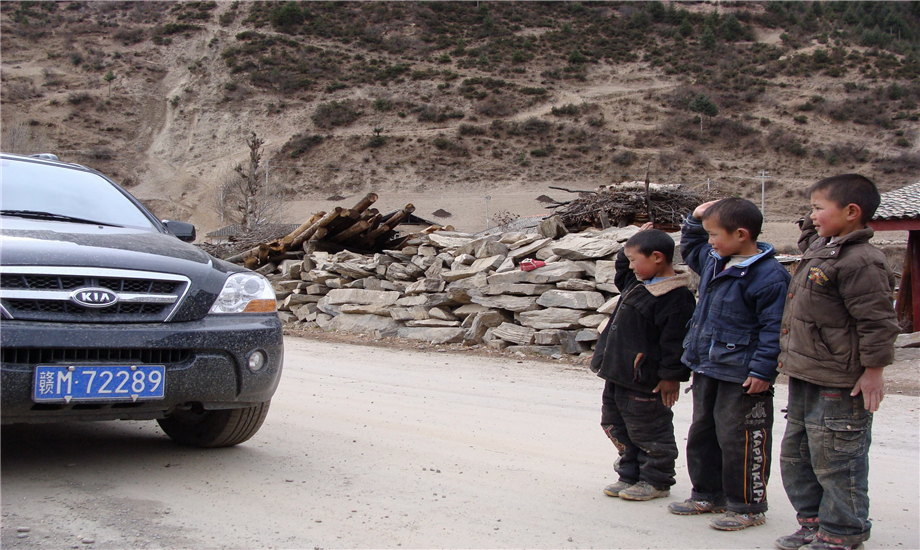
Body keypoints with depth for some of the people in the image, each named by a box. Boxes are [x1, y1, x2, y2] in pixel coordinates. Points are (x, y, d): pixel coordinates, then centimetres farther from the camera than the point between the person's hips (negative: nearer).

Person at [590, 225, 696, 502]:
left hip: (644, 382, -10)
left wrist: (672, 375, -19)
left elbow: (676, 340, -20)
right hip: (618, 374, 10)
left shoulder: (676, 297, -20)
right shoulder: (636, 282, 9)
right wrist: (635, 244, 18)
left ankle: (656, 481, 18)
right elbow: (621, 268, 32)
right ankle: (630, 475, 30)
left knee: (648, 432, 3)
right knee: (616, 426, 18)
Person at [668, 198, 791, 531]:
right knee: (702, 433, 18)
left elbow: (773, 328, -18)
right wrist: (696, 219, 15)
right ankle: (708, 495, 32)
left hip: (742, 377, -9)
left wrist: (762, 370, -20)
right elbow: (689, 247, 31)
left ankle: (748, 506, 12)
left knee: (739, 441, -1)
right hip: (706, 369, 9)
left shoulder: (769, 276, -18)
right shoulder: (712, 262, 7)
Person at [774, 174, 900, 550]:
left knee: (835, 460, 0)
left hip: (838, 386, -10)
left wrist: (873, 371, -18)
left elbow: (878, 322, -19)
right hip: (804, 379, 10)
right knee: (796, 454, 18)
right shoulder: (819, 250, 11)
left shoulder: (860, 261, -18)